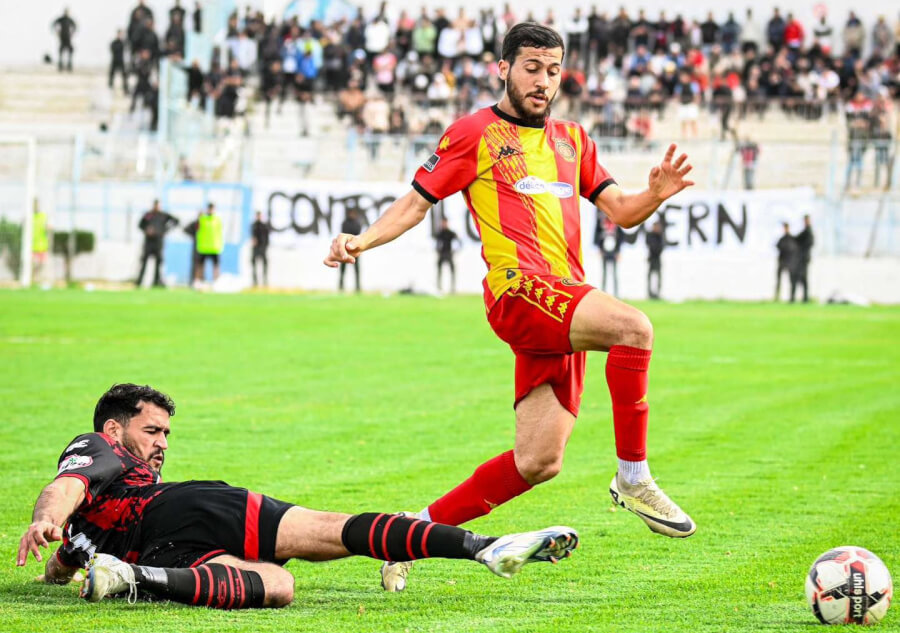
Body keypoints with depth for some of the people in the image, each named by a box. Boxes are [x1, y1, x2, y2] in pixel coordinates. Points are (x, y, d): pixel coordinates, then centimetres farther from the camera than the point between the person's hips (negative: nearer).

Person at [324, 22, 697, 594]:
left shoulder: (572, 140, 23)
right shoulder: (475, 133, 5)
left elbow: (620, 211, 18)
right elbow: (416, 202, 5)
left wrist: (656, 194, -4)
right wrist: (362, 241, -11)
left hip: (565, 305, 7)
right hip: (519, 290, -7)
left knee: (539, 462, 3)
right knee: (635, 327, -31)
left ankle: (422, 528, 16)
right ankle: (633, 477, -21)